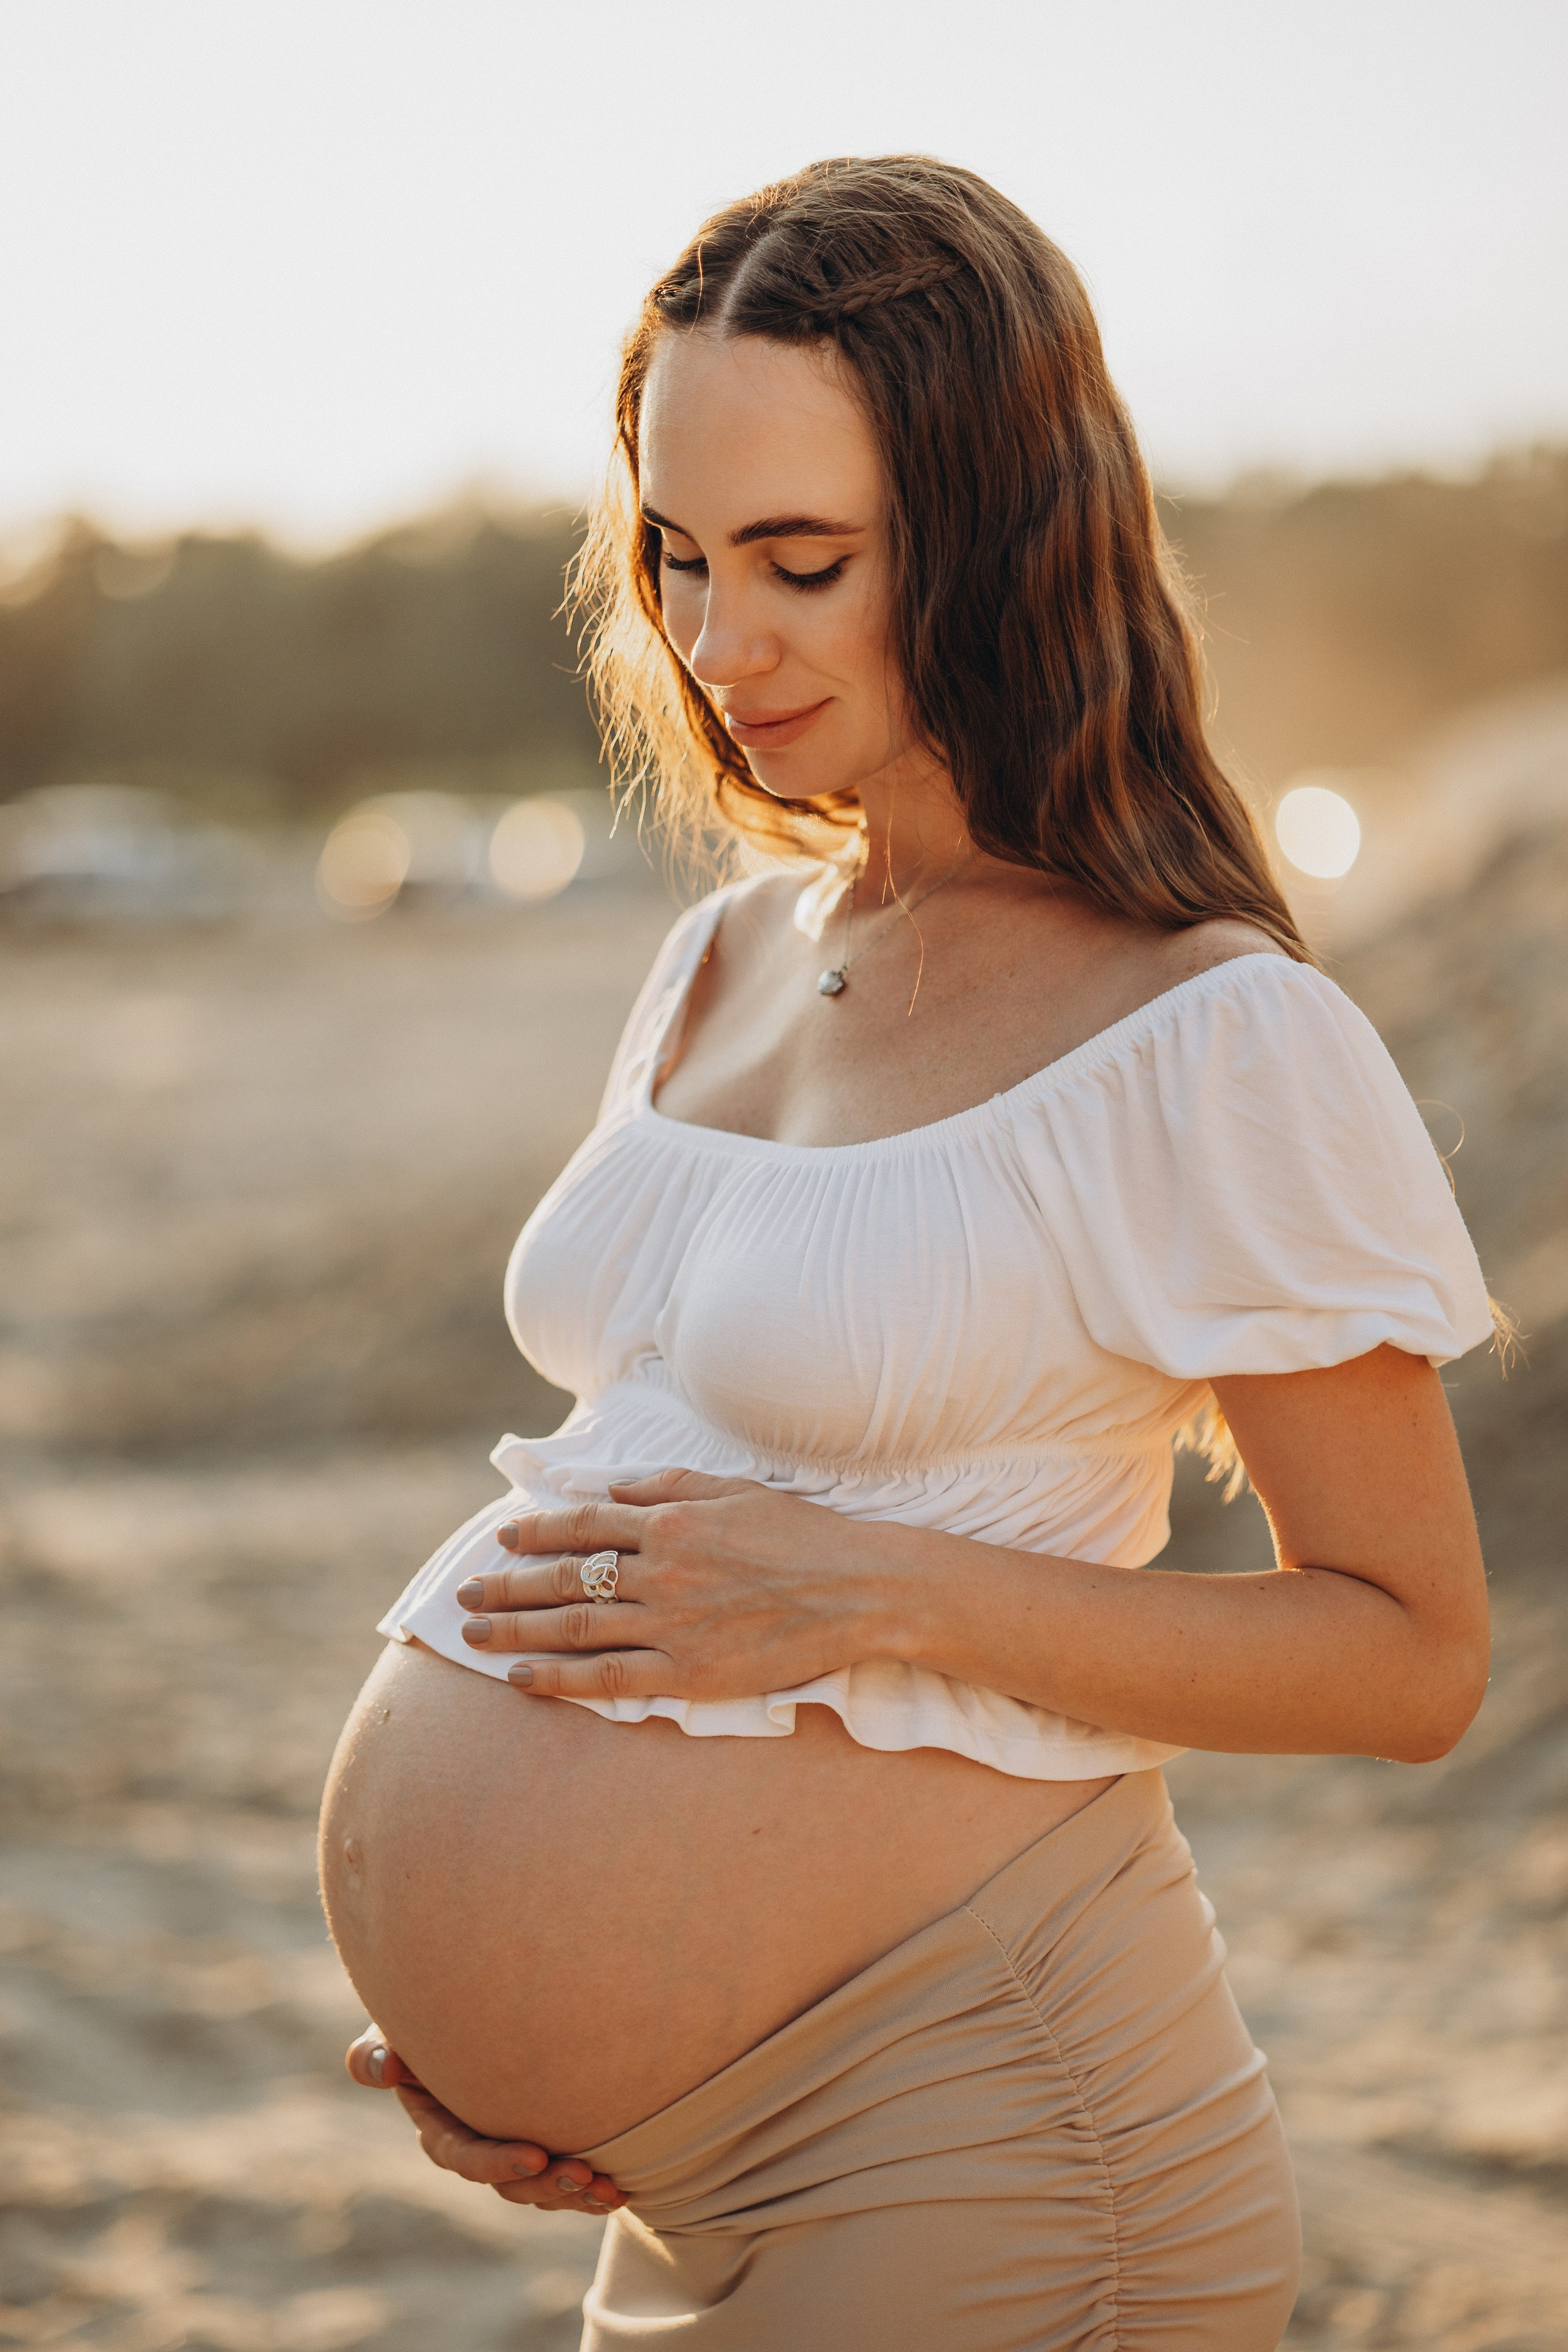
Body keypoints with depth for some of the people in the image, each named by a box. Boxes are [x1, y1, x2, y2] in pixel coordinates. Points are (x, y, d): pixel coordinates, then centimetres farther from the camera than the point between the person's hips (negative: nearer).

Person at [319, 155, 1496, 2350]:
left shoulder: (1212, 1043, -13)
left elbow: (1414, 1649, -11)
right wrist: (486, 1999, 5)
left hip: (965, 2158, -6)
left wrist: (891, 1595, -20)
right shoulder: (723, 964, 8)